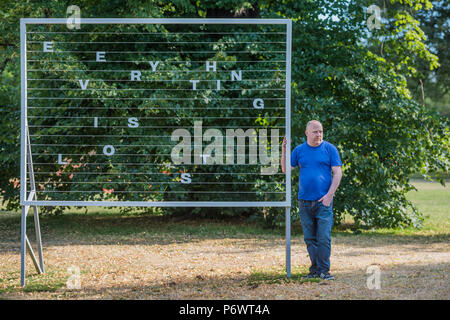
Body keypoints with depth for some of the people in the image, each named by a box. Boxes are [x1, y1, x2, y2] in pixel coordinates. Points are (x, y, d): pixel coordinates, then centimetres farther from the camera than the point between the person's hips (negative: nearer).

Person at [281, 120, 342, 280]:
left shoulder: (329, 149, 2)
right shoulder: (299, 150, 10)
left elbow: (337, 173, 0)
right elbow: (286, 169, 12)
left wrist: (329, 195, -9)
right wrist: (284, 151, -3)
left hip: (323, 201, -3)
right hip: (305, 201, 3)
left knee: (324, 237, -8)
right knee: (310, 238, 6)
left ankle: (324, 270, -4)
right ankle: (315, 269, 13)